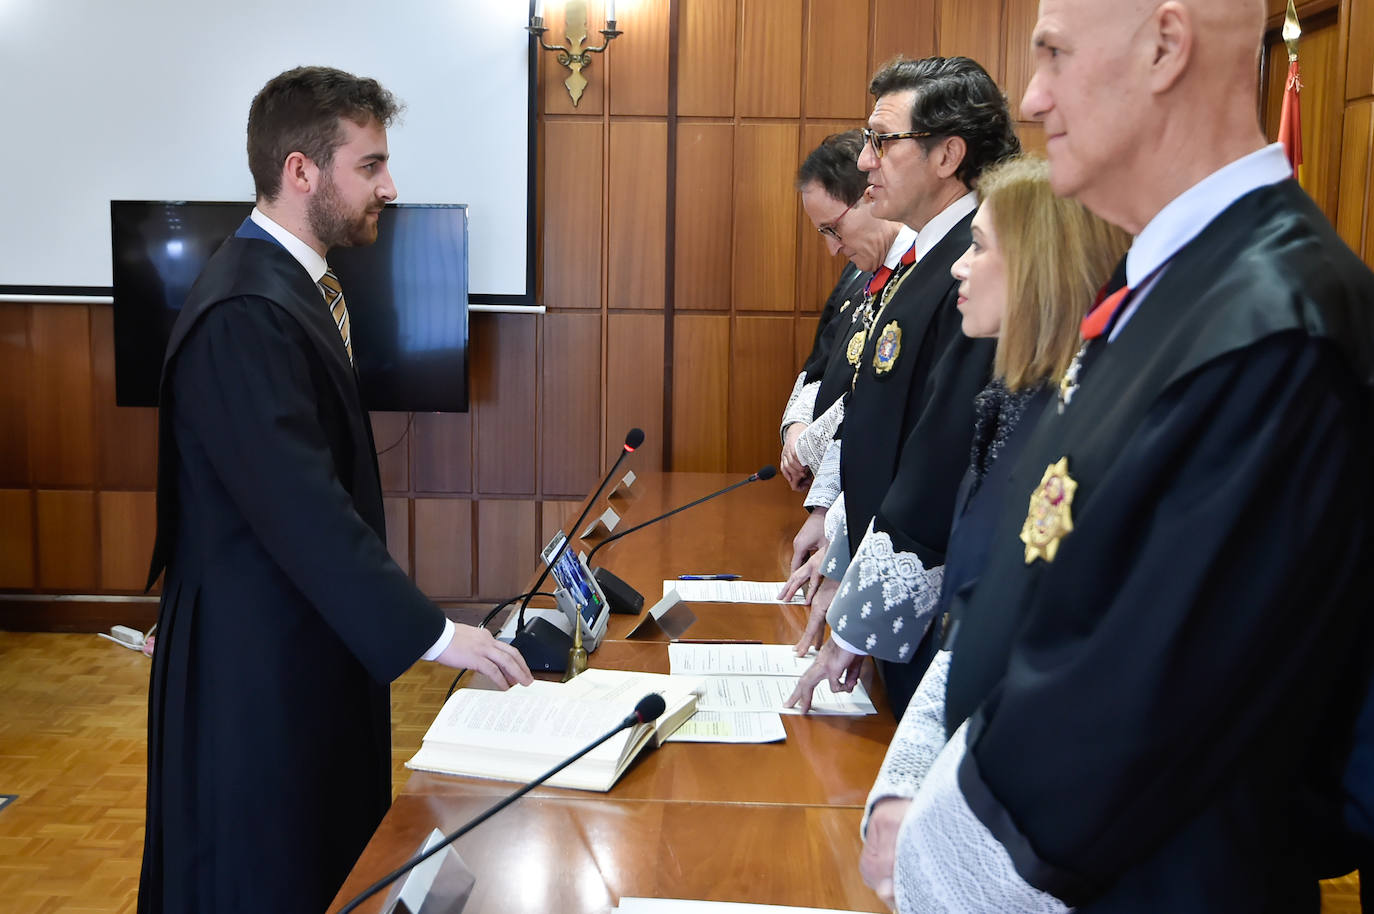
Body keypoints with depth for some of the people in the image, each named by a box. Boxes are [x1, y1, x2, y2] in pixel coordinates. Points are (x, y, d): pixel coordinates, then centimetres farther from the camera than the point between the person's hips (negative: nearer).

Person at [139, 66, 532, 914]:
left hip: (313, 648, 10)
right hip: (259, 663, -10)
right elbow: (303, 508, -29)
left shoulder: (296, 286, 9)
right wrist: (431, 633, -27)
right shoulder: (244, 316, -23)